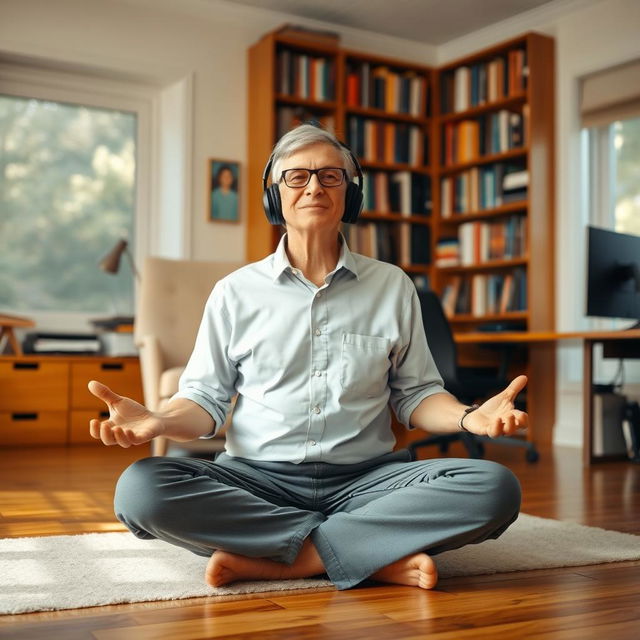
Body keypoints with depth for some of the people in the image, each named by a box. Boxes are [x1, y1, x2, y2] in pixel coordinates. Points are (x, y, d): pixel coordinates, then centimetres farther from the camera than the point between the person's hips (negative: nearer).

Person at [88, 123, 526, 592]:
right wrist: (158, 422, -15)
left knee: (495, 488, -25)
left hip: (365, 479, 1)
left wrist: (470, 417, -10)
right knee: (142, 489, -29)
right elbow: (206, 399, 7)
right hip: (258, 478, 0)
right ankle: (379, 555, -23)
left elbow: (415, 395, 11)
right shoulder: (236, 292, 8)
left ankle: (279, 560, -21)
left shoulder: (393, 286, 10)